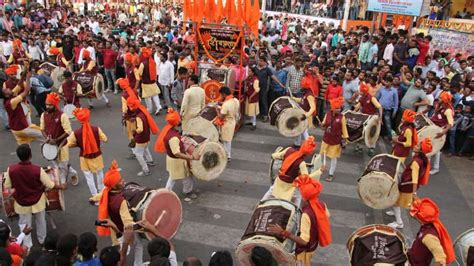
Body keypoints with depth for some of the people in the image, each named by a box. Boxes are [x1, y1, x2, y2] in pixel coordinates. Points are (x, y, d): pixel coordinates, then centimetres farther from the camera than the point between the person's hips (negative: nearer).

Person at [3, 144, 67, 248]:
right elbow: (50, 185, -17)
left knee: (24, 223, 21)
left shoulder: (11, 169, -22)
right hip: (38, 201, 0)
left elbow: (7, 186, -6)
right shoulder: (37, 169, -28)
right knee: (40, 221, 24)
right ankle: (42, 240, 44)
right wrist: (61, 186, 3)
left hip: (21, 203, 1)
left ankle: (27, 246, 31)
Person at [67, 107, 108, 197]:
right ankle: (101, 190, 47)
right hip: (97, 155, 2)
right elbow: (105, 139, -8)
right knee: (99, 173, 26)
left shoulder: (75, 133, -19)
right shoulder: (96, 129, -19)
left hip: (85, 158, -2)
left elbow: (69, 144, -8)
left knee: (89, 177, 12)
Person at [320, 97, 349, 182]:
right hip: (326, 139, 3)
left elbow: (344, 128, -6)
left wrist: (345, 138, -6)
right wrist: (323, 125, -20)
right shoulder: (327, 115, -6)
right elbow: (323, 126, 3)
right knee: (323, 155, 15)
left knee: (334, 157, 9)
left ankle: (331, 174, 23)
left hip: (336, 141, -3)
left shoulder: (342, 117, -14)